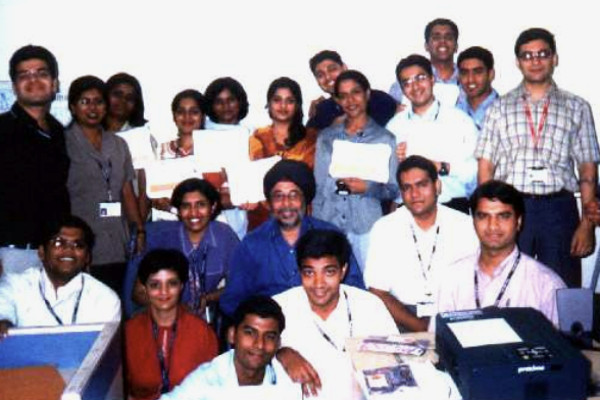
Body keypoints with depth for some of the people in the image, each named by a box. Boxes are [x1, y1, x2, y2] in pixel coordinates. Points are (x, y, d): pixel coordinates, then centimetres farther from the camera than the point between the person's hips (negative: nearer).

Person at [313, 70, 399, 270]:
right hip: (328, 225, 2)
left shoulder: (384, 138, 6)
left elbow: (393, 190, 5)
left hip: (366, 226, -2)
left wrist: (368, 188, -14)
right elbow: (318, 186, 14)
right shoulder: (326, 137, 13)